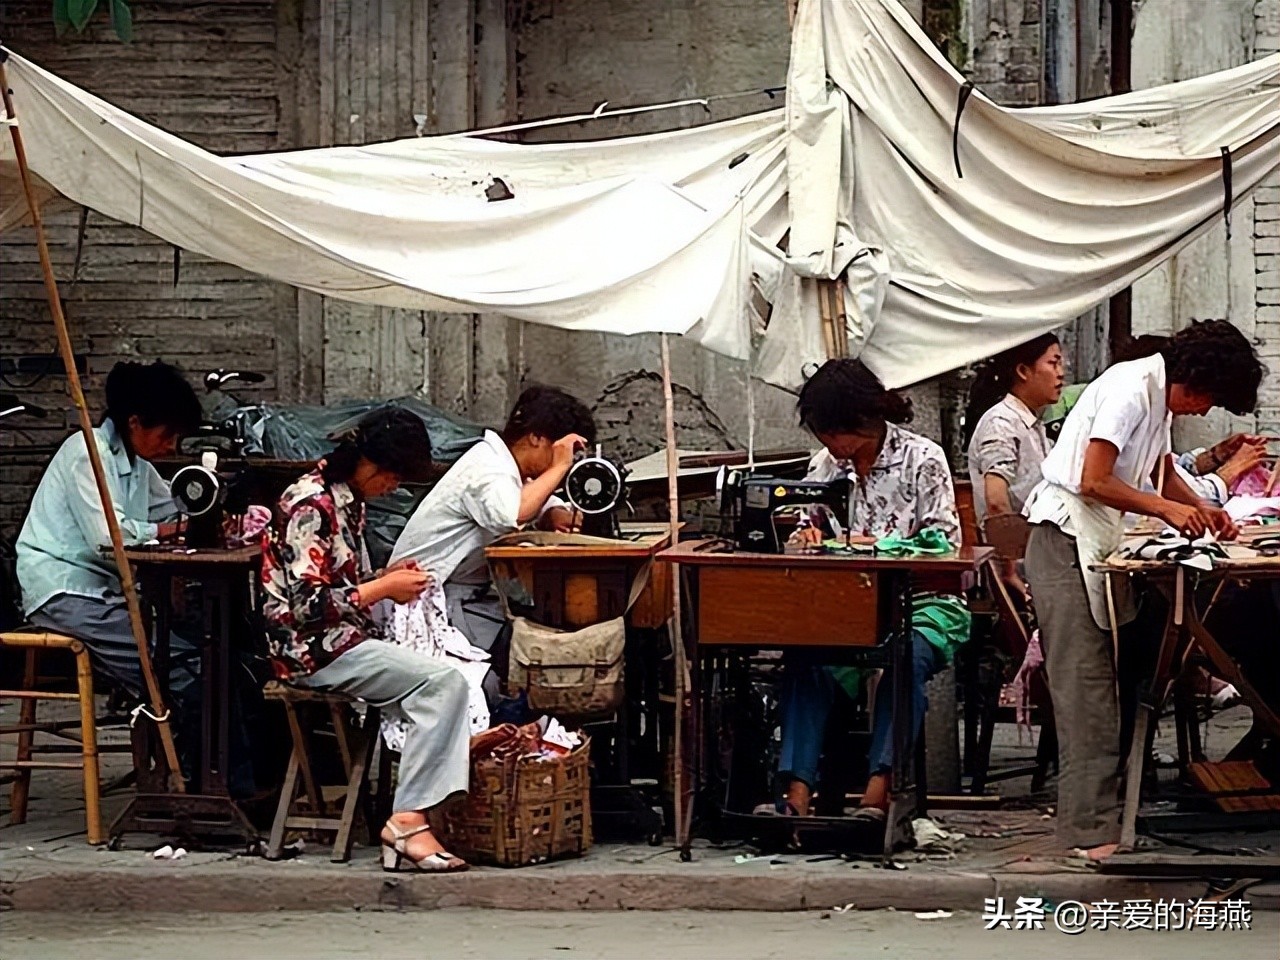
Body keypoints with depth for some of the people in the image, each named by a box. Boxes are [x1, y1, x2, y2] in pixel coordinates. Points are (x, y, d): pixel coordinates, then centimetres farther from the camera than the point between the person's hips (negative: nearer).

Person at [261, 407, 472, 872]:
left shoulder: (349, 499, 16)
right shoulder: (311, 505, -15)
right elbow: (308, 604, -21)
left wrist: (388, 578, 8)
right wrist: (384, 588, -13)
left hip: (344, 640, 10)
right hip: (312, 649, -10)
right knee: (443, 681, -23)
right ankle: (408, 821, -25)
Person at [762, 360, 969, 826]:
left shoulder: (923, 459, -4)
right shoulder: (827, 463, 13)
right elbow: (796, 523, 15)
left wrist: (879, 549, -23)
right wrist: (806, 536, -10)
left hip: (921, 603, -4)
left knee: (907, 658, -37)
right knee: (803, 656, -28)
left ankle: (877, 794, -42)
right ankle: (798, 792, -36)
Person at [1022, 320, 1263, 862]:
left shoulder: (1158, 396, 14)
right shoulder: (1131, 390, -16)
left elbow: (1161, 469, 29)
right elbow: (1094, 481, -22)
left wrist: (1202, 509, 12)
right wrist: (1168, 509, -19)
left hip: (1095, 549, 10)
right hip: (1065, 541, -10)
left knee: (1098, 687, 9)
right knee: (1085, 689, -12)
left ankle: (1095, 815, 12)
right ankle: (1091, 829, -14)